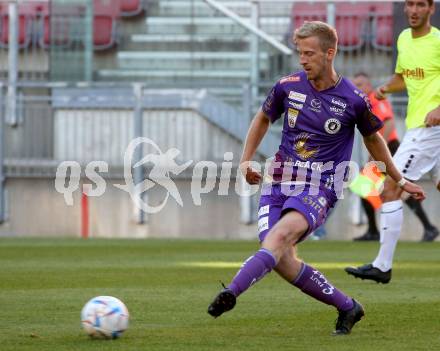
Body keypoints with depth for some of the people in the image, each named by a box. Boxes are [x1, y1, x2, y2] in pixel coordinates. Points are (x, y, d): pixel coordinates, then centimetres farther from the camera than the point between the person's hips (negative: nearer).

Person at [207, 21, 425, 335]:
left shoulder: (353, 100, -3)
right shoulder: (288, 87, 3)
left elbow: (373, 139, 16)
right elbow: (263, 119, 23)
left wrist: (400, 180, 24)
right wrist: (246, 160, 11)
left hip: (319, 189, -4)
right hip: (279, 183, 4)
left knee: (279, 236, -32)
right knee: (283, 262, -13)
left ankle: (231, 293, -49)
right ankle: (347, 307, 5)